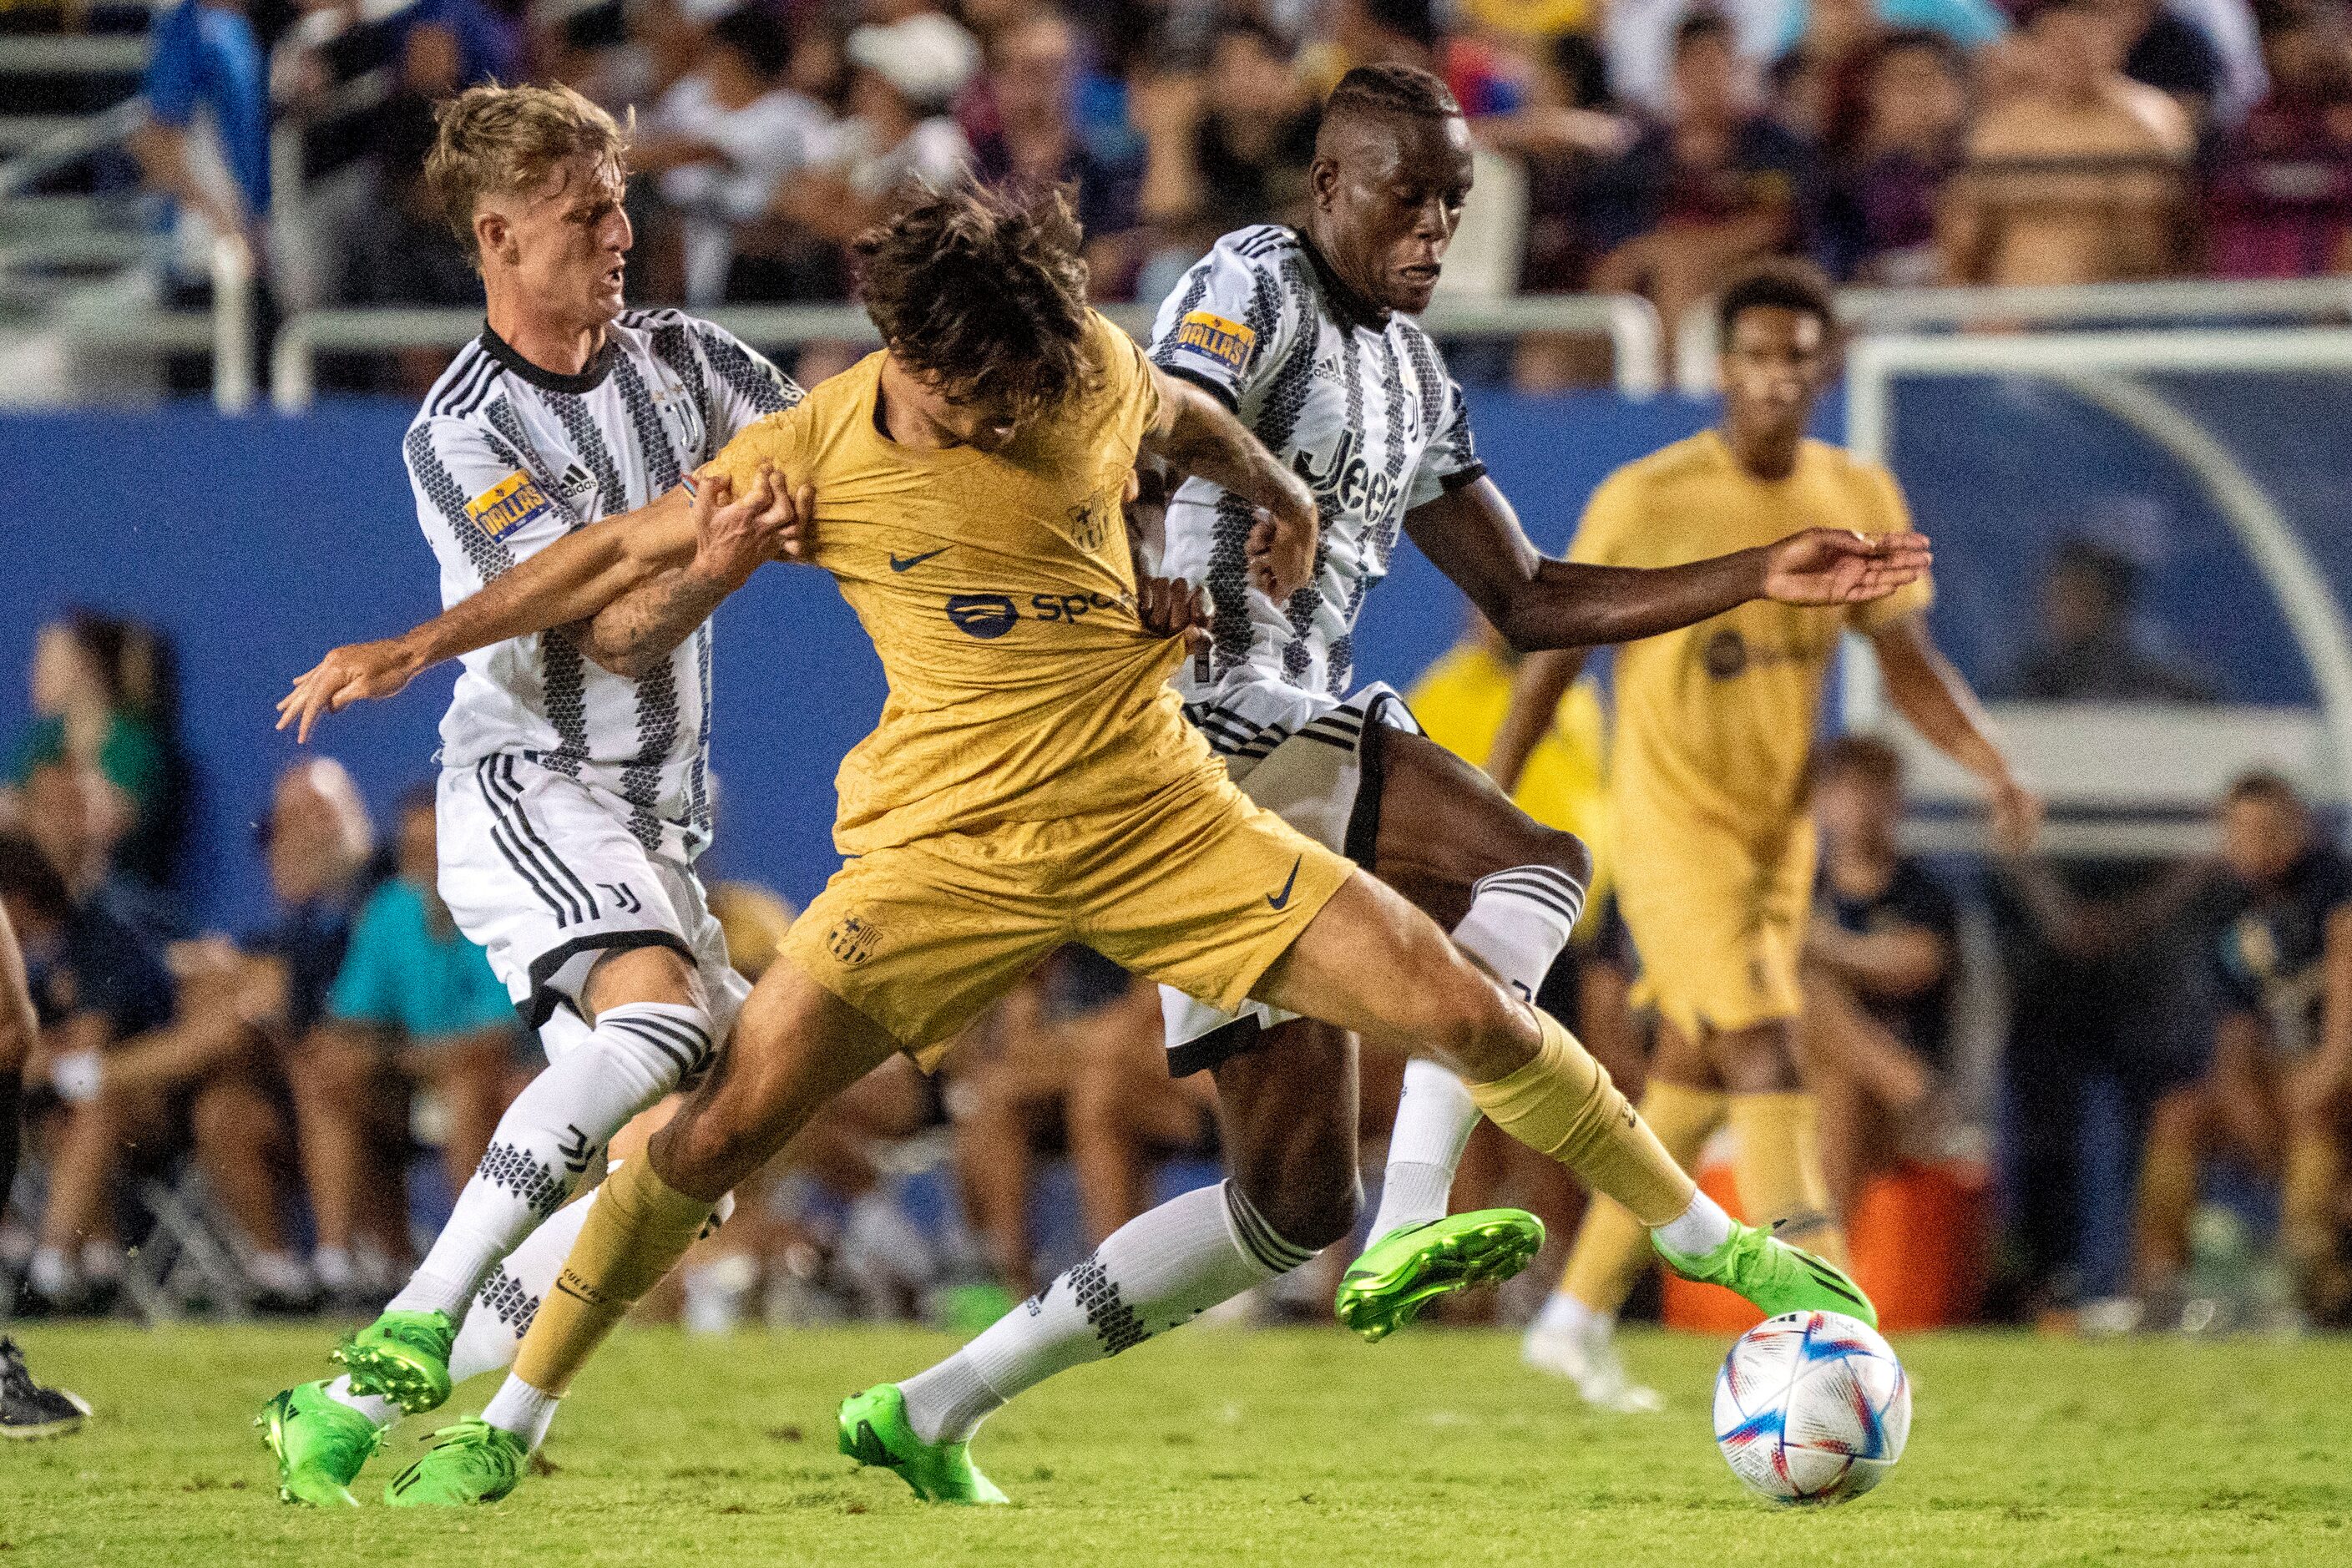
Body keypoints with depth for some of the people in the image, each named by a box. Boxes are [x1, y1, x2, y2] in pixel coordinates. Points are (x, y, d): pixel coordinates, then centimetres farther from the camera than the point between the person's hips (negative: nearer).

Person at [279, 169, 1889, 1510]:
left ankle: (1713, 1238, 12)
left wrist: (1280, 496, 31)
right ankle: (512, 1423, 2)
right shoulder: (821, 450, -9)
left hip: (1161, 813, 2)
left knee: (1472, 1015, -6)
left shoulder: (1094, 370, -5)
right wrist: (420, 647, 7)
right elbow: (633, 550, 4)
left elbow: (1182, 414, 20)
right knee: (729, 1116, -13)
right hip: (953, 845, -2)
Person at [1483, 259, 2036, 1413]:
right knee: (1767, 1059, -19)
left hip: (1778, 830, 6)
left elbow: (1906, 660, 5)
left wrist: (1989, 764, -13)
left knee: (1695, 1080, 13)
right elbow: (1559, 648, -3)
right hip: (1671, 828, -6)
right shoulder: (1645, 501, -12)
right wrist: (1491, 802, -1)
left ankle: (1580, 1314, 30)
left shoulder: (1859, 500, 2)